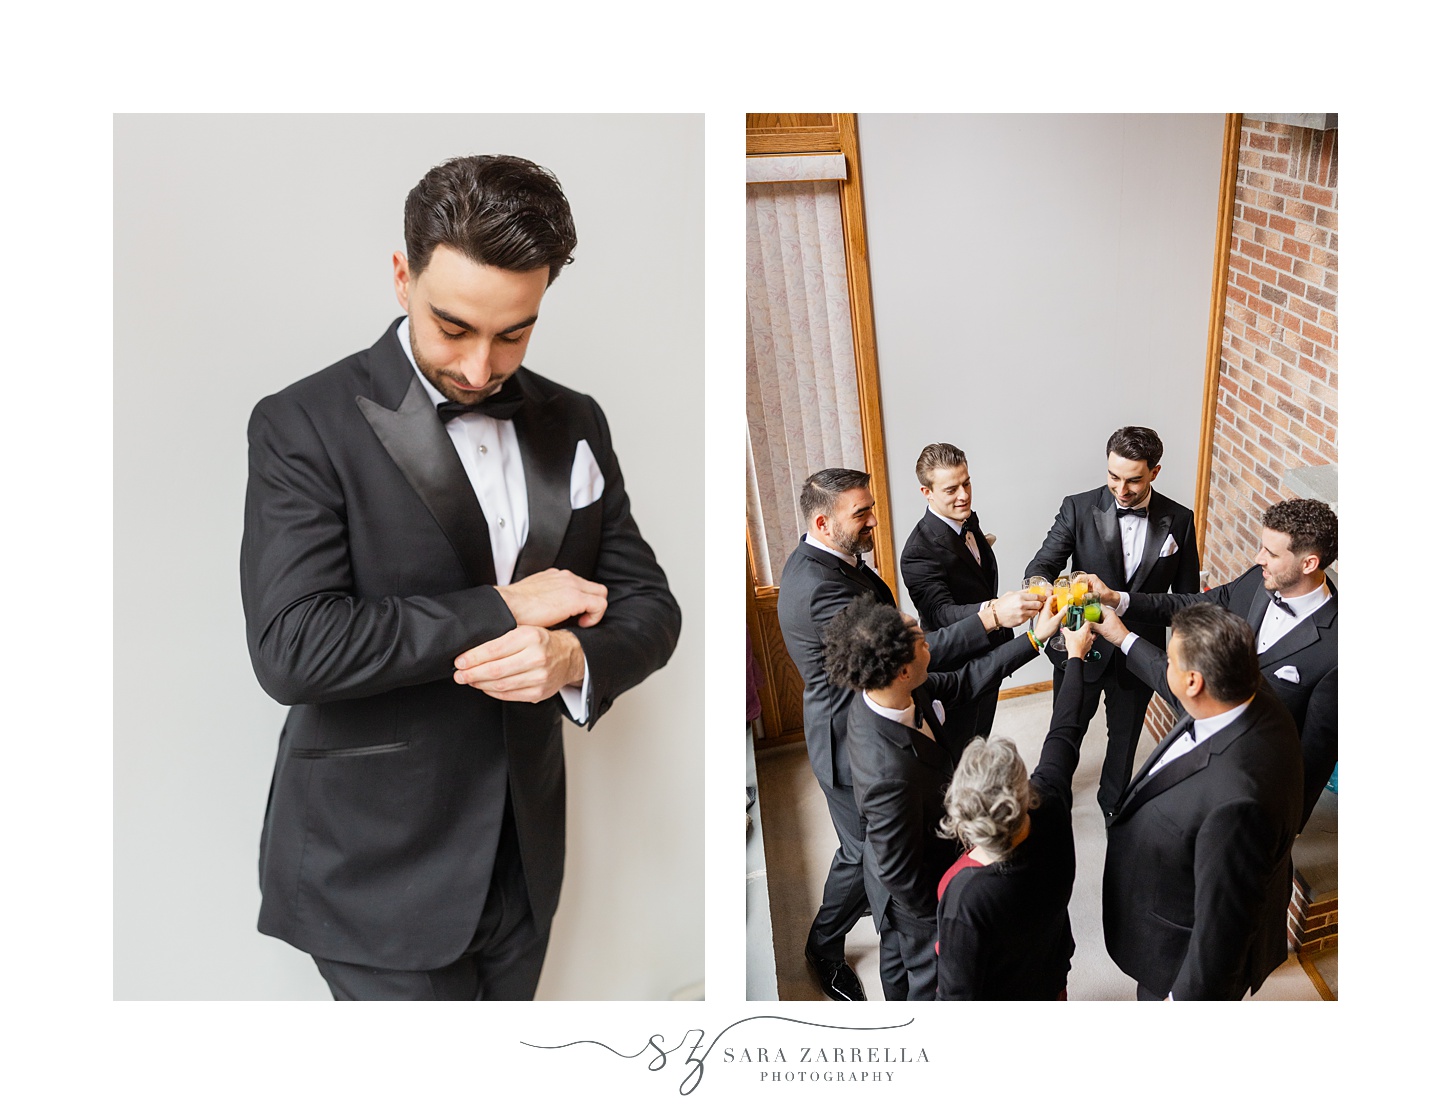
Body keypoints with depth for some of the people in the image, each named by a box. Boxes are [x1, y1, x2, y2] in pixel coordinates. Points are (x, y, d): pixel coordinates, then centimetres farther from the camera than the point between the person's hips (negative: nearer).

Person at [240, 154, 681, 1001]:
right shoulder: (306, 426, -11)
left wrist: (574, 657, -17)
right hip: (381, 875, -5)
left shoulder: (574, 423, 4)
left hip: (523, 864, 5)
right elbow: (290, 650, -22)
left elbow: (649, 607, 5)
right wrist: (501, 608, -18)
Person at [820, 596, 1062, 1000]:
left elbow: (962, 682, -3)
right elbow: (901, 875, -31)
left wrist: (1034, 638, -2)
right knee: (933, 980, 23)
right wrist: (945, 924, -14)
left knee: (898, 964, 34)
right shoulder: (890, 770, -45)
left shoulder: (881, 695, -21)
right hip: (917, 892, -8)